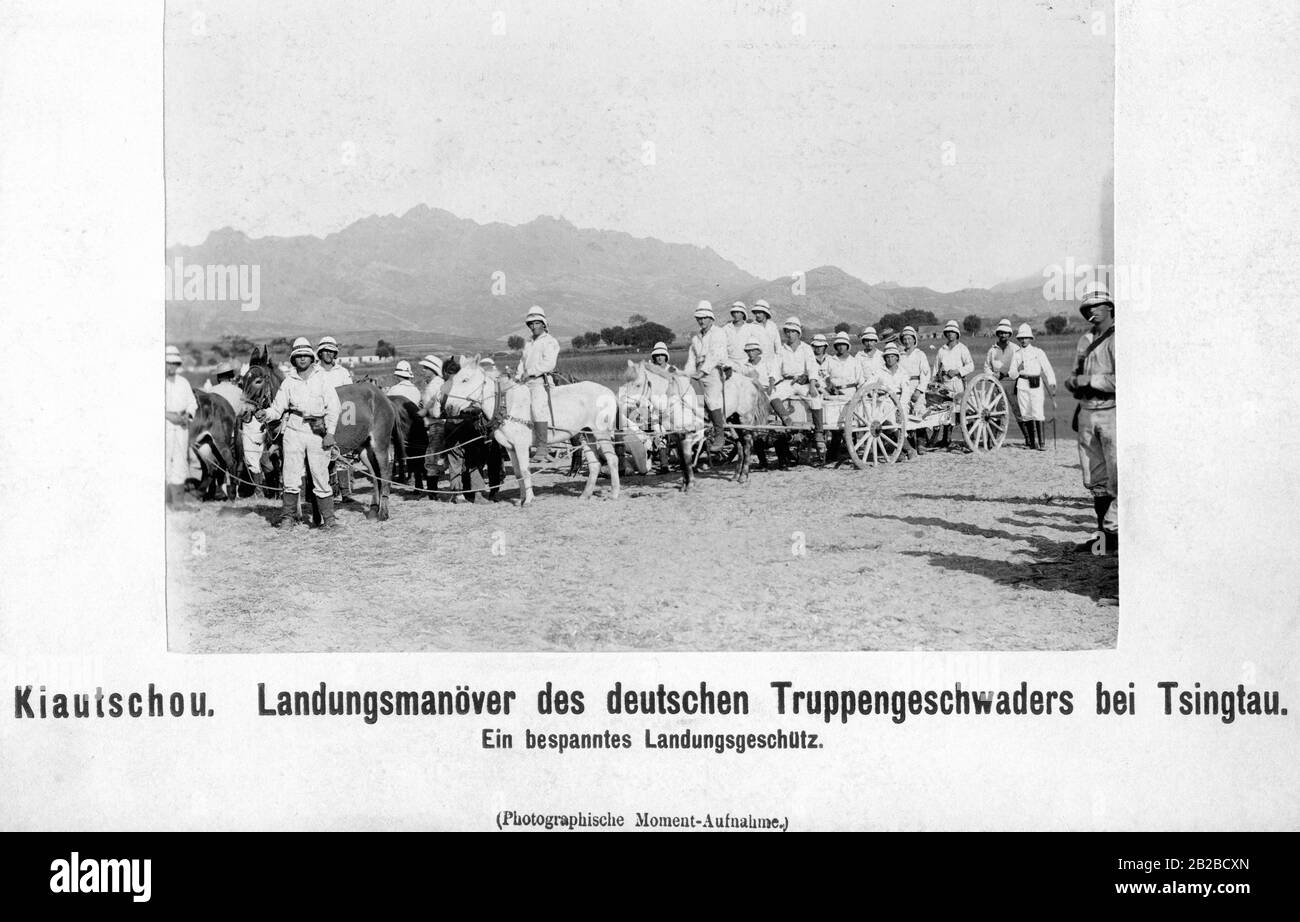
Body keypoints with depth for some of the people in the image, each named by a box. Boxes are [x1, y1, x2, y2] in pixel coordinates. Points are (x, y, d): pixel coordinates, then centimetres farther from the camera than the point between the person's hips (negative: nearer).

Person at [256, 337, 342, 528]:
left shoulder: (322, 378, 5)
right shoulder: (289, 381, 9)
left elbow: (333, 407, 1)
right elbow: (278, 407, 8)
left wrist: (330, 433, -7)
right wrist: (266, 414, -14)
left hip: (317, 431, -2)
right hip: (294, 429, 2)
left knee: (321, 476, -1)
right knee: (291, 476, 1)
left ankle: (328, 517, 7)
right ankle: (289, 516, 10)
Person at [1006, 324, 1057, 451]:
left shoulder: (1038, 352, 4)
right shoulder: (1016, 354, 12)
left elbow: (1047, 369, 1)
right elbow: (1012, 375, 10)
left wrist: (1052, 386, -6)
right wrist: (1017, 370, -12)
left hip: (1036, 386, -3)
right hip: (1022, 386, 3)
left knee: (1037, 414, -12)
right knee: (1026, 415, 3)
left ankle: (1041, 442, -13)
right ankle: (1030, 441, 11)